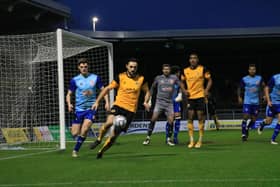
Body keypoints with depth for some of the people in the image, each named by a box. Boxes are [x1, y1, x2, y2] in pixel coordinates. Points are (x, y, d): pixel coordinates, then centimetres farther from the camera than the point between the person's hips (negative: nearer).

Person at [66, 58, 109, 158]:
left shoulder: (95, 78, 3)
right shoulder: (74, 80, 1)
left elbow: (103, 90, 9)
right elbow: (69, 94, 6)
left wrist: (107, 102, -4)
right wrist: (69, 104, -13)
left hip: (91, 108, -1)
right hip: (79, 108, 1)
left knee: (84, 130, -20)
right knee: (75, 133, -5)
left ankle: (75, 150, -2)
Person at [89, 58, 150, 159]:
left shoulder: (141, 79, 2)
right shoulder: (120, 77, -1)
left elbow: (147, 91, 17)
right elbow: (107, 88, 4)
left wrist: (146, 102, -3)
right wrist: (97, 101, -1)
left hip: (130, 110, 1)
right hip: (118, 105, -1)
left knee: (114, 135, -2)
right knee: (109, 122, -32)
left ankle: (101, 151, 20)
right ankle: (99, 140, -4)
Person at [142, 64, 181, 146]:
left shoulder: (174, 78, 5)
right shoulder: (158, 78, 6)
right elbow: (152, 88, 16)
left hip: (170, 103, 1)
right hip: (159, 102, -1)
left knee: (170, 120, -6)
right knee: (154, 118, -11)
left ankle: (169, 139, 8)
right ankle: (148, 138, -4)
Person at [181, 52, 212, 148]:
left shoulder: (203, 69, -3)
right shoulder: (185, 71, 5)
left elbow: (209, 80, 3)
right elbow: (182, 82, 19)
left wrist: (206, 90, -10)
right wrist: (184, 90, 1)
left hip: (200, 96, -3)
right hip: (190, 97, 3)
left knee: (200, 118, -1)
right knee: (190, 118, -1)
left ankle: (200, 140, 7)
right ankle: (191, 140, 4)